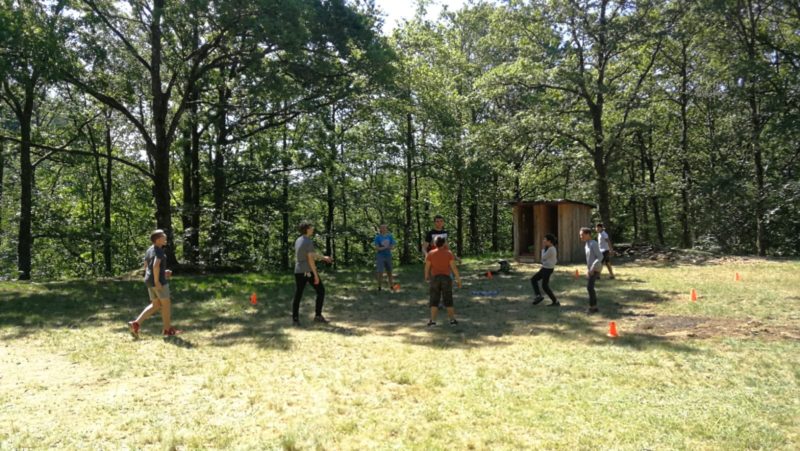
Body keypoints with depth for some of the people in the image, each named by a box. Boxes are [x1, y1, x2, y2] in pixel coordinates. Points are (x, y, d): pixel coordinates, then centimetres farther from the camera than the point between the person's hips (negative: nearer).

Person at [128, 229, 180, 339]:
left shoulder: (149, 250, 13)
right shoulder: (159, 250, -14)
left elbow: (146, 267, 19)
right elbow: (156, 265, -27)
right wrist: (157, 280, -25)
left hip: (149, 281, 9)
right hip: (158, 281, -9)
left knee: (155, 305, 16)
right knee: (166, 304, 5)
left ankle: (136, 324, 7)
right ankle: (167, 330, 13)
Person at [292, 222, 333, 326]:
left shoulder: (298, 241, 11)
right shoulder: (309, 241, -16)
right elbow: (310, 259, -20)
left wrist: (323, 258, 28)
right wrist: (316, 275, -17)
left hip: (299, 272, 7)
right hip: (309, 271, -7)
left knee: (298, 294, 9)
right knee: (321, 291, 8)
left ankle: (295, 319, 4)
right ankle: (318, 315, 7)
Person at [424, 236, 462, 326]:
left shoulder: (431, 253, -3)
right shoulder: (449, 253, -6)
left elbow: (427, 267, 0)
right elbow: (454, 267, -9)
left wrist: (426, 276, 18)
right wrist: (459, 279, -2)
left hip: (435, 278, 0)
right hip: (446, 278, 0)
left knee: (434, 300, 5)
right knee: (448, 300, 8)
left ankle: (433, 321, 1)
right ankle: (452, 320, 10)